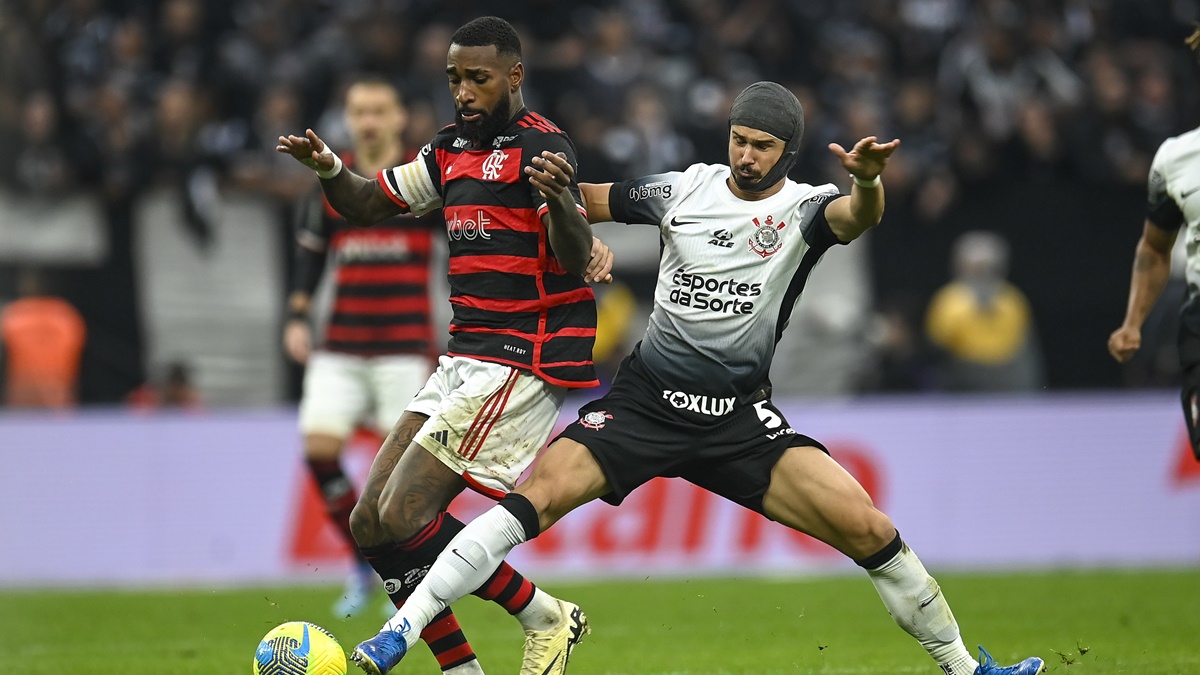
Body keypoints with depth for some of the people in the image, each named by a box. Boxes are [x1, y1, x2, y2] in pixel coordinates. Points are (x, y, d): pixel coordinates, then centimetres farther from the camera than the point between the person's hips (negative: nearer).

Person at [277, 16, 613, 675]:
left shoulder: (540, 145, -11)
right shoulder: (453, 148, 13)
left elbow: (575, 261, -22)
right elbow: (368, 203, 22)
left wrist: (561, 199, -44)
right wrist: (328, 168, 0)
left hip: (522, 361, -9)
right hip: (464, 360, 9)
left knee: (400, 519, -16)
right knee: (370, 522, 1)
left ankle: (547, 620, -1)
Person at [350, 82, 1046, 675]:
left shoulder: (803, 207, -3)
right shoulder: (689, 188, 3)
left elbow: (855, 218, -26)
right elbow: (589, 201, 13)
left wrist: (867, 182, -50)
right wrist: (557, 185, -11)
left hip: (740, 419, -1)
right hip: (645, 400, 1)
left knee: (867, 529, -13)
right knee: (539, 493, -21)